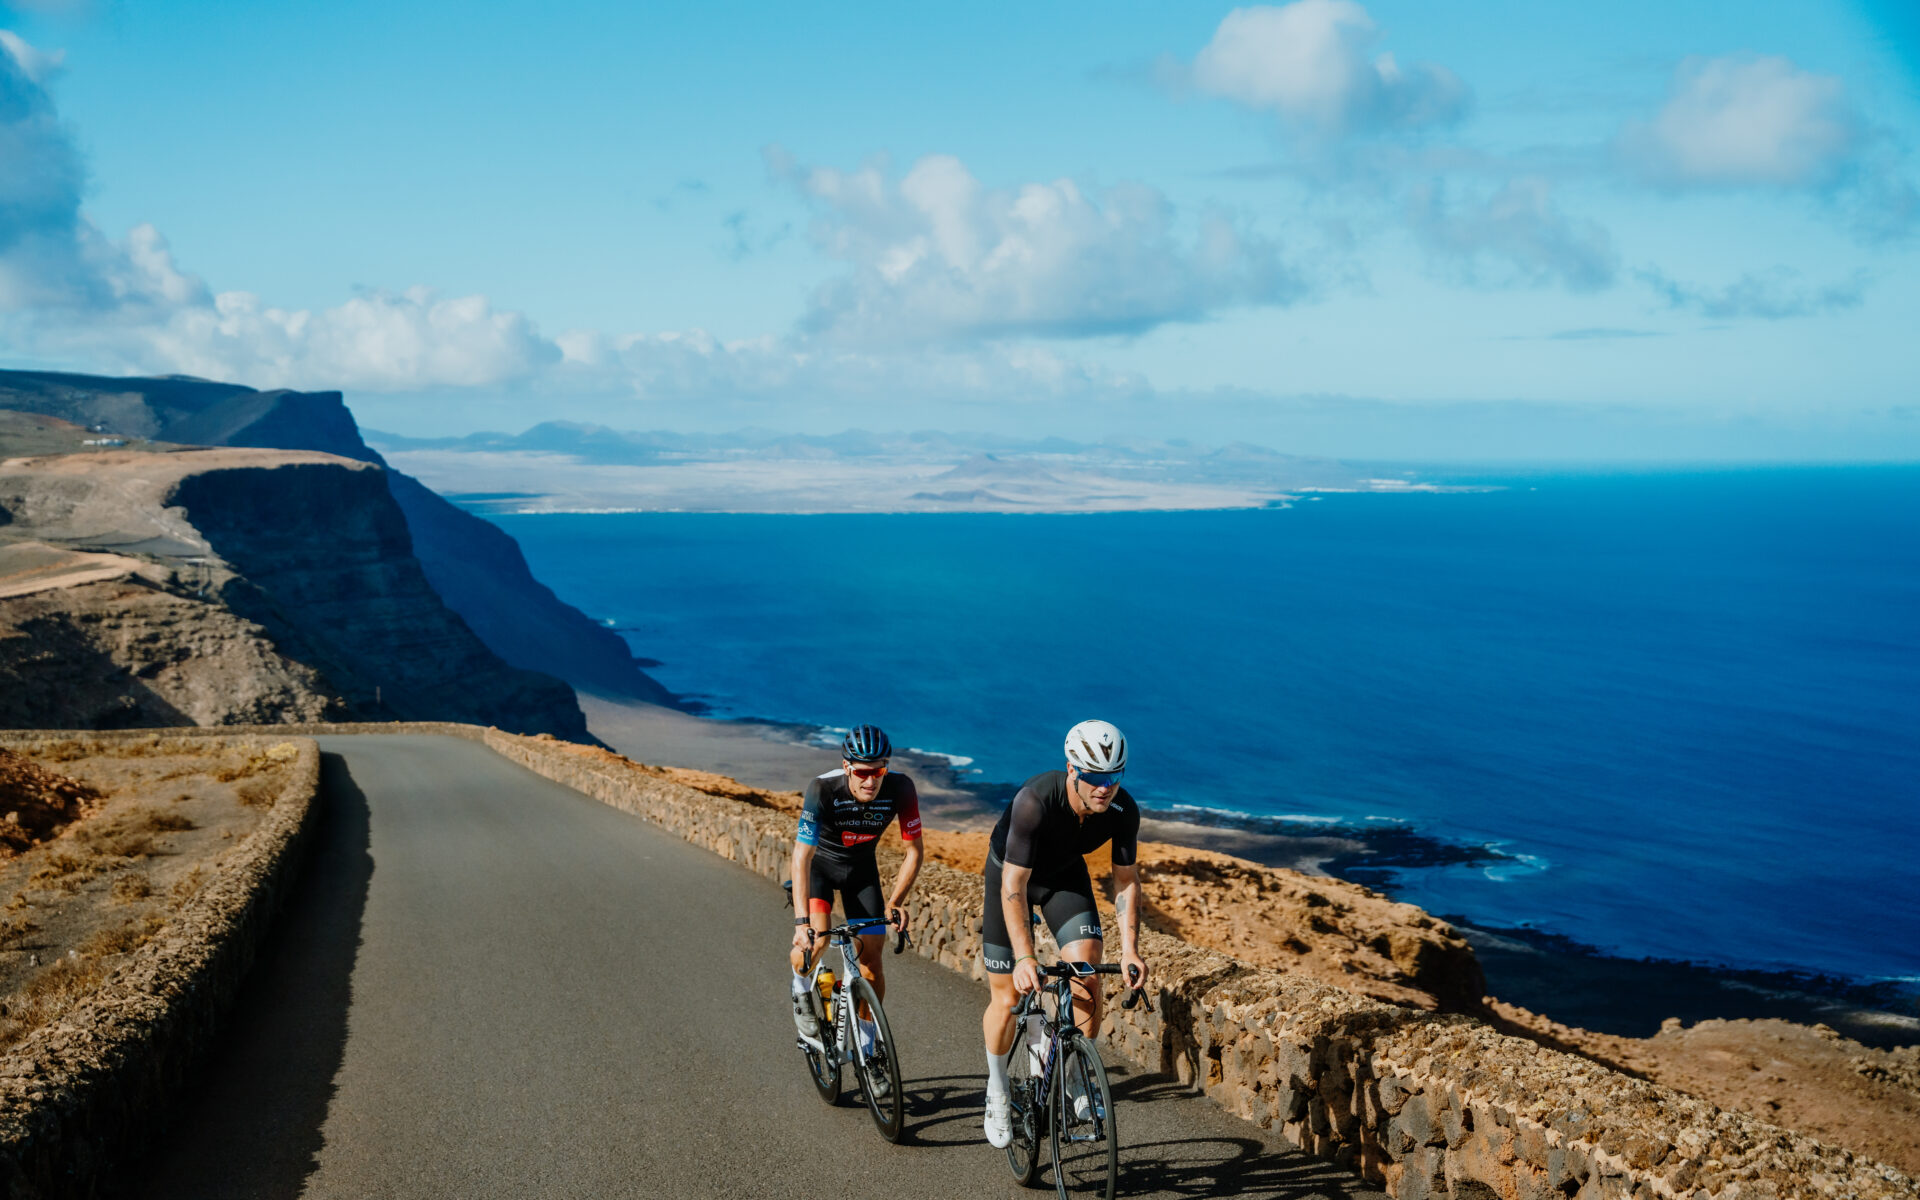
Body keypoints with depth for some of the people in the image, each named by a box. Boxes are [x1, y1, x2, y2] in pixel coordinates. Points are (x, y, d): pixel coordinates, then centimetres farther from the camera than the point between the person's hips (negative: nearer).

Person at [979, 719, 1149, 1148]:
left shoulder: (1123, 810, -26)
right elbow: (1014, 885, -37)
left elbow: (1125, 880, -13)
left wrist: (1129, 948, -23)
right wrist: (1024, 957, -44)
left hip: (1065, 875, 3)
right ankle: (997, 1091, 24)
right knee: (1007, 999, -1)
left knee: (1088, 975, -18)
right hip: (1010, 873, -3)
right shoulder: (1035, 801, -40)